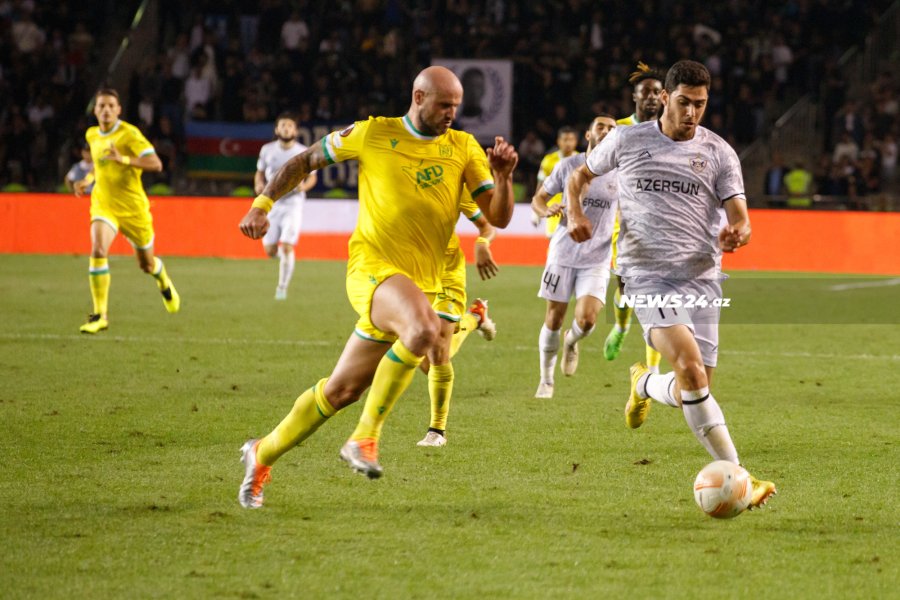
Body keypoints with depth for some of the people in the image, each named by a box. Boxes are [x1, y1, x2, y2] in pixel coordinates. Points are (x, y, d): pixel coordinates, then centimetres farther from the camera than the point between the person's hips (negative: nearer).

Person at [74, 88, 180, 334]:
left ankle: (164, 283, 51)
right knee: (98, 251, -23)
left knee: (146, 263, 12)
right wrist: (88, 180, 10)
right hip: (103, 205, 3)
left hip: (133, 207, -3)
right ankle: (100, 315, -19)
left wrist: (123, 159, -33)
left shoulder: (129, 134, -14)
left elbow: (155, 164, -23)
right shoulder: (91, 135, 6)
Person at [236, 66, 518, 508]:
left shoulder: (463, 148, 8)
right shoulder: (372, 135, 0)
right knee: (424, 327, -35)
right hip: (372, 267, -4)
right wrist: (261, 206, 7)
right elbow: (305, 161, 13)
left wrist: (503, 177, -15)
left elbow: (499, 217, 4)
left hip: (421, 283, 5)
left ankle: (262, 454, 27)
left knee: (342, 391, 8)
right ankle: (365, 437, -22)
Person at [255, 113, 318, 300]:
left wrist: (303, 187, -15)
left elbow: (312, 178, 7)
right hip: (272, 203, 2)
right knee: (270, 251, 0)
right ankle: (283, 254, 38)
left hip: (293, 203, -2)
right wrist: (259, 185, -7)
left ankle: (282, 288, 0)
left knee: (287, 248, -14)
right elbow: (260, 172, 15)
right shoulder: (267, 150, 2)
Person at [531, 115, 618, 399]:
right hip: (563, 253, 0)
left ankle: (571, 341, 21)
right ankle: (546, 380, 22)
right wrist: (547, 210, -17)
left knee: (587, 320, -16)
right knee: (554, 318, 4)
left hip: (597, 259, 0)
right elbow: (538, 198, 7)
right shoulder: (568, 166, -2)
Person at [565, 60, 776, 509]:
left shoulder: (719, 153, 6)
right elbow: (580, 175, 21)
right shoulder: (627, 141, 5)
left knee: (691, 392, 2)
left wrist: (737, 233, -22)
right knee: (691, 367, -25)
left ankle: (644, 385, 40)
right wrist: (575, 213, 1)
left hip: (700, 277, 3)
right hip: (646, 274, -3)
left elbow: (740, 218, 2)